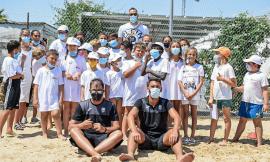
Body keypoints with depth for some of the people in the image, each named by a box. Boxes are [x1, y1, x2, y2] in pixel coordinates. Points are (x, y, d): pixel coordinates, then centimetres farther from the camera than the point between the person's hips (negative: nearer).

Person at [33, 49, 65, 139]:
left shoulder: (58, 70, 2)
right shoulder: (41, 70, 0)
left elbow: (60, 85, 5)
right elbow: (36, 85, 2)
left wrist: (61, 97, -2)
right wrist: (35, 98, -2)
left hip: (54, 97, 0)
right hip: (43, 97, 1)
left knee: (55, 114, -11)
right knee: (44, 115, 10)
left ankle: (59, 133, -3)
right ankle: (44, 133, 23)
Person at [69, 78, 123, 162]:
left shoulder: (110, 106, 7)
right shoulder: (83, 105, 7)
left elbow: (116, 127, -1)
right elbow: (71, 126, 3)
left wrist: (104, 129, -22)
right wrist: (81, 125, -20)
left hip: (104, 138, 0)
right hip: (86, 138, 0)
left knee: (118, 134, -28)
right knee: (73, 130, -28)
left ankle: (90, 151, -41)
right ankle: (95, 154, -49)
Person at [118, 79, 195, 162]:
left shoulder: (165, 103, 2)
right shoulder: (141, 102, 1)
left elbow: (176, 117, -14)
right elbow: (131, 116, -17)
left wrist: (175, 131, -36)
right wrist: (134, 131, -37)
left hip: (161, 139, 0)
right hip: (144, 138, 0)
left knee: (174, 133, -28)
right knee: (134, 131, -28)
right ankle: (130, 155, -51)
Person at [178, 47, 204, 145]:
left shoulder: (199, 67, 3)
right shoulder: (183, 67, 7)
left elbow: (201, 82, -1)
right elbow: (180, 81, 2)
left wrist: (194, 93, -11)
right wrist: (185, 93, -10)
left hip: (195, 94, -1)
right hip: (185, 94, 1)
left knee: (194, 114, 4)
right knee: (185, 114, 3)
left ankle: (192, 136, 9)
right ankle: (185, 136, 8)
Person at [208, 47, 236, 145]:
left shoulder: (228, 67, -7)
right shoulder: (216, 67, 12)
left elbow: (234, 84, -11)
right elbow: (212, 83, 11)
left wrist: (223, 79, -19)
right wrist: (211, 97, 5)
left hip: (225, 98, -6)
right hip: (215, 97, 6)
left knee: (226, 119, 4)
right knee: (214, 118, 10)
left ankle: (225, 140, 10)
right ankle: (211, 138, 18)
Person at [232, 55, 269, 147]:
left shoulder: (261, 76, -7)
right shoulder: (247, 74, 14)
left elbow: (265, 90, -9)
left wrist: (266, 103, -15)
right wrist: (234, 89, 7)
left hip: (256, 103, -6)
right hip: (245, 102, 6)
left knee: (257, 122, 1)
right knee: (242, 121, 13)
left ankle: (259, 143, 8)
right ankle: (235, 139, 21)